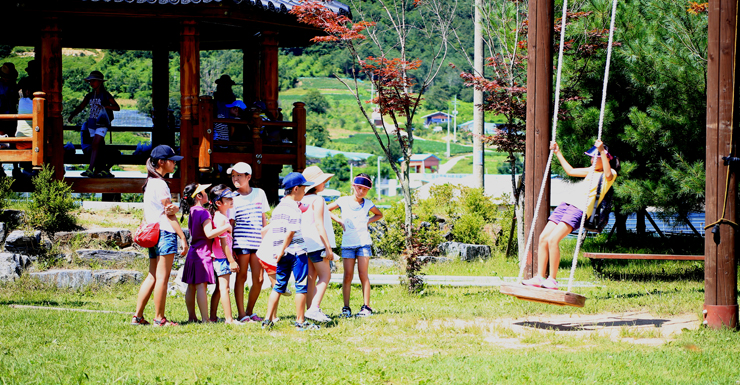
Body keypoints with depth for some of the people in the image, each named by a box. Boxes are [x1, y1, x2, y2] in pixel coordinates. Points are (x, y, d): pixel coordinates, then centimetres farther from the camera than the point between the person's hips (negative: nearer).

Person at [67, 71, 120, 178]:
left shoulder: (105, 95, -4)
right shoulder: (90, 96, 11)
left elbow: (117, 108, -4)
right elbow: (80, 107, 11)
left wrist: (105, 106, -18)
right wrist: (71, 116, -4)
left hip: (102, 124, -6)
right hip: (92, 124, 6)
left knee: (95, 146, -16)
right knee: (98, 148, 7)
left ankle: (90, 169, -20)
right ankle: (103, 170, 11)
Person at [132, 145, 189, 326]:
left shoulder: (150, 182, 18)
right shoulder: (160, 184, -11)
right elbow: (169, 215, -10)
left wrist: (173, 208, -12)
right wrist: (183, 237, -7)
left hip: (153, 234, 9)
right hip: (165, 233, -9)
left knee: (152, 277, 10)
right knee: (162, 277, -5)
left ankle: (138, 316, 9)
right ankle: (159, 319, -2)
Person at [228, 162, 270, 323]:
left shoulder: (259, 193, 11)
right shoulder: (233, 198, 2)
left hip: (258, 241, 3)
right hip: (241, 241, -3)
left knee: (259, 279, 1)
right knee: (241, 276, -3)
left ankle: (250, 312, 15)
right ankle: (241, 314, -1)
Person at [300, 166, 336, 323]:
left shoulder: (303, 200, 13)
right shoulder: (318, 200, -10)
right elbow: (319, 224, -16)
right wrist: (328, 247, -15)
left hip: (305, 244, 8)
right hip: (316, 244, -8)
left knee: (311, 277, 10)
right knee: (325, 276, -7)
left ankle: (310, 309, 9)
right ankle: (314, 308, -20)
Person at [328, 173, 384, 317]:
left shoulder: (367, 204, 6)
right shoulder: (343, 201, 3)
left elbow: (379, 215, 22)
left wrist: (368, 221, 6)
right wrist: (339, 220, 1)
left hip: (363, 242, 0)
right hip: (347, 243, 0)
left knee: (363, 274, -3)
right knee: (348, 275, -3)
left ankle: (366, 307, 1)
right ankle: (346, 308, 0)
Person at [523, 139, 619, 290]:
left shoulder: (611, 173, 1)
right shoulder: (592, 170, 27)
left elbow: (608, 174, -24)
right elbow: (570, 171, 41)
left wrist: (602, 151, -32)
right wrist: (558, 153, 41)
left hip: (580, 209, -9)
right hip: (567, 204, 9)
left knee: (553, 239, -23)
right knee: (543, 237, -2)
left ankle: (552, 280, -18)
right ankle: (539, 278, 1)